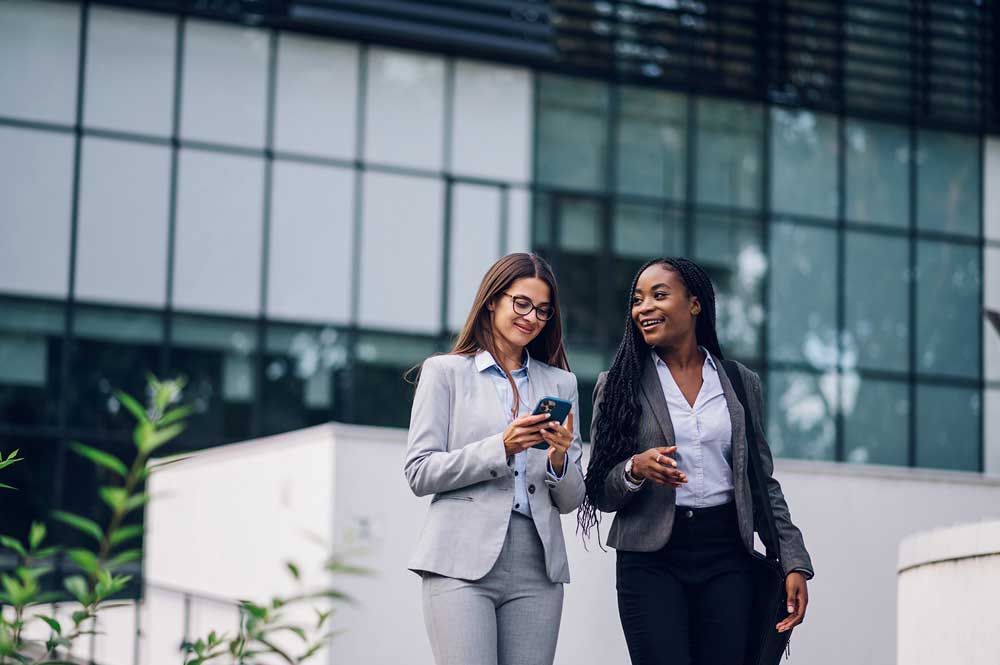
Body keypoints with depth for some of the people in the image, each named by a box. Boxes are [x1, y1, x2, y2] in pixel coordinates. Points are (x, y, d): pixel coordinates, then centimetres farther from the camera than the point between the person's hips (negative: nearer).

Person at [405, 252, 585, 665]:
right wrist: (500, 449, -11)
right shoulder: (446, 372, 8)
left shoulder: (561, 384, 17)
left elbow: (571, 500, 17)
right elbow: (419, 473, 0)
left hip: (538, 567, 3)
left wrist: (559, 460, -6)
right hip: (464, 564, -3)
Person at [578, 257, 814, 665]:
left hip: (726, 557, 2)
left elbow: (764, 482, 13)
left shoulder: (741, 384, 10)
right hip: (651, 559, -2)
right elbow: (599, 494, 4)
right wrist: (634, 469, -18)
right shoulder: (619, 385, 5)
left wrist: (794, 562, 4)